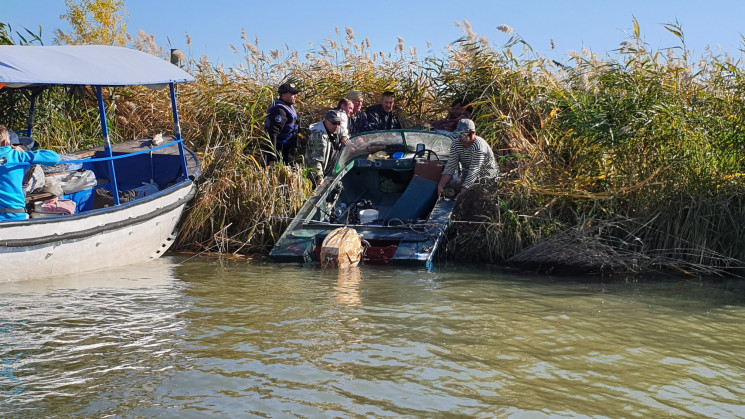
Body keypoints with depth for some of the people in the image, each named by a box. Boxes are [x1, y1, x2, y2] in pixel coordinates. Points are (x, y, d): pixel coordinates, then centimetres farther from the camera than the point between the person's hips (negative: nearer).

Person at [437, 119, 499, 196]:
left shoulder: (479, 146, -26)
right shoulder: (456, 143, -5)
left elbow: (474, 171, -31)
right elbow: (450, 166, -8)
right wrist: (440, 185, -23)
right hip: (466, 176, 6)